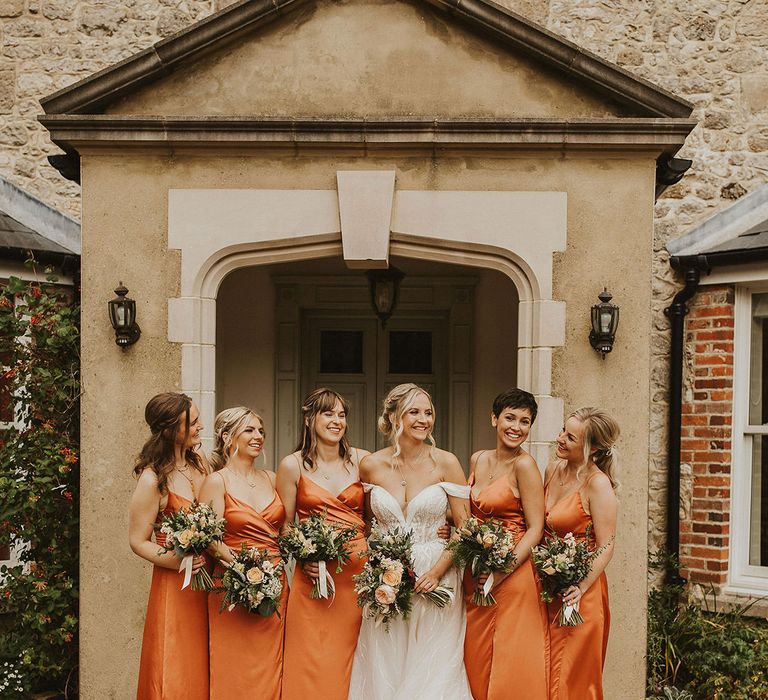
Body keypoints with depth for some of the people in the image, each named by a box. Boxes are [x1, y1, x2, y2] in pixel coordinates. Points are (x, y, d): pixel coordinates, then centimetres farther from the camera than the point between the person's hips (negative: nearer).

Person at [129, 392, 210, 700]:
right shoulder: (153, 479, -15)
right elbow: (138, 541, -9)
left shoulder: (199, 462, 3)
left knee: (202, 669, 13)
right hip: (174, 583, -6)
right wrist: (175, 560, -24)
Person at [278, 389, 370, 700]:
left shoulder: (362, 461, 5)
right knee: (314, 667, -1)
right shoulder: (293, 466, 1)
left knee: (349, 664, 7)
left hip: (359, 573, 2)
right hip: (314, 576, -1)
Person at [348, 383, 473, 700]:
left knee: (432, 673, 4)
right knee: (384, 672, 8)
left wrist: (437, 572, -14)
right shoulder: (371, 466, -1)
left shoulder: (445, 463, -5)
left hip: (436, 579, -2)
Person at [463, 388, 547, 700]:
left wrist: (502, 572, -20)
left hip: (513, 576, -7)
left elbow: (535, 528, -14)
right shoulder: (478, 459, 8)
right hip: (475, 575, 7)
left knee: (511, 666, 2)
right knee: (477, 661, 13)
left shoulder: (524, 464, -12)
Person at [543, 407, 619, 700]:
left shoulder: (598, 484, -16)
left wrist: (581, 587, -26)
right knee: (542, 675, 14)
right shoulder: (553, 470, 5)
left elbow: (606, 547, -16)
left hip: (575, 592, -7)